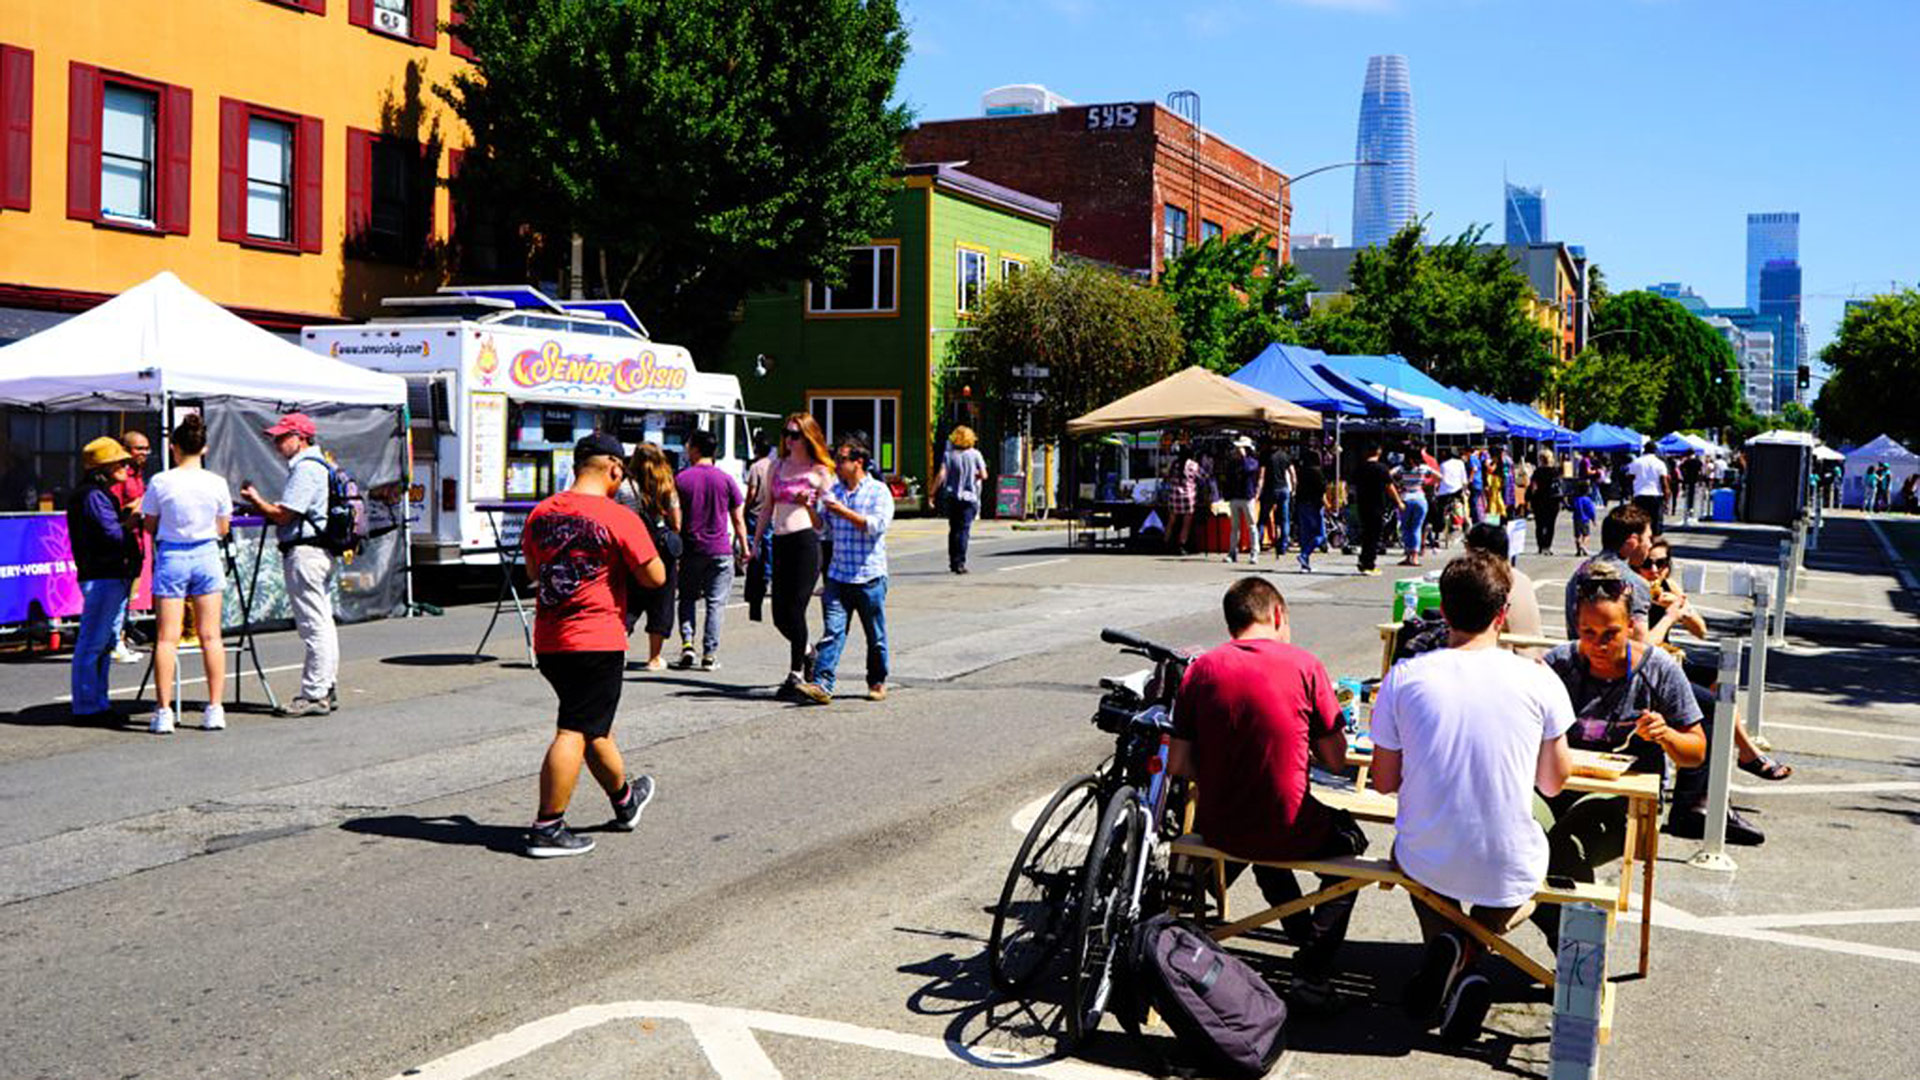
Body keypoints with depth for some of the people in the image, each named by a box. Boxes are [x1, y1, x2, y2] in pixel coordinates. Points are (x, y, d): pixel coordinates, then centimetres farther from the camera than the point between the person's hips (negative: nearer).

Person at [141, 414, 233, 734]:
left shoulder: (160, 482, -7)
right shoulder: (217, 483, -3)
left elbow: (150, 527, 2)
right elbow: (222, 529, 5)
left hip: (171, 557, -1)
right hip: (206, 555, 1)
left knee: (167, 638, 3)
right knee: (210, 635, 6)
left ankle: (163, 712, 3)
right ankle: (215, 709, 8)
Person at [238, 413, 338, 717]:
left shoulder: (306, 469, -14)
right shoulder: (318, 465, 18)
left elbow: (283, 515, -16)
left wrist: (255, 500, -1)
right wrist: (261, 505, 13)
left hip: (305, 553, -11)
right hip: (318, 552, 11)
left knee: (313, 626, -8)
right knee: (323, 623, 13)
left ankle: (313, 695, -5)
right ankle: (326, 690, 19)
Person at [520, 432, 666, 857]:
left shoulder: (541, 513, 7)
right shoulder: (618, 518, -12)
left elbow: (532, 571, 21)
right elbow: (655, 577, -8)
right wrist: (626, 564, 10)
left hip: (548, 641, 7)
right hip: (597, 640, -7)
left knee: (594, 725, 20)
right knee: (575, 732, -3)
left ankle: (625, 800, 38)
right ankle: (548, 828, -4)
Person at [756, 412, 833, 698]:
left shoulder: (819, 471, 1)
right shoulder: (777, 466, 15)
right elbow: (766, 508, 20)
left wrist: (809, 505, -14)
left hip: (805, 543, -5)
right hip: (779, 543, 5)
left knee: (794, 612, -6)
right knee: (780, 616, 6)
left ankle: (796, 675, 6)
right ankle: (808, 651, 33)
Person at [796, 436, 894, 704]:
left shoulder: (879, 491, -3)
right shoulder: (834, 490, 14)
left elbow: (878, 525, -17)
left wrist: (845, 512, -19)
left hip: (869, 576, -3)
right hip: (838, 574, 3)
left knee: (875, 635, 9)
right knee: (833, 631, -8)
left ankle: (877, 682, 25)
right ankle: (821, 684, -15)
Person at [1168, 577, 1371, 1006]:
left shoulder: (1201, 669, -2)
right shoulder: (1304, 665, -9)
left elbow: (1177, 764, -2)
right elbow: (1336, 759, -5)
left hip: (1217, 830, 3)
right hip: (1289, 834, -3)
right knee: (1349, 838, 29)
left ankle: (1302, 933, 53)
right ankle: (1313, 968, 15)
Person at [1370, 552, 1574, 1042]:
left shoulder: (1403, 677, -8)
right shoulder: (1539, 681, -10)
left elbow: (1385, 782, 1)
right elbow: (1554, 783, 3)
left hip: (1427, 864, 1)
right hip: (1508, 873, -1)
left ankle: (1443, 943, 7)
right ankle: (1471, 950, 6)